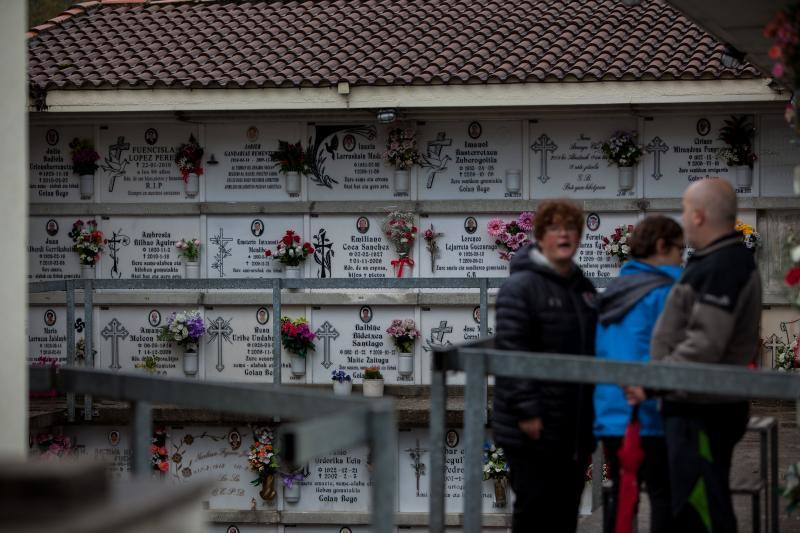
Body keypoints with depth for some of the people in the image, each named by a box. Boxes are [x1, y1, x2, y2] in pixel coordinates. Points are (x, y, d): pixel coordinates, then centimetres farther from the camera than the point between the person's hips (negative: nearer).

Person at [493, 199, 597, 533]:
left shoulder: (583, 288, 15)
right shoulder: (521, 287, -11)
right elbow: (511, 352, -18)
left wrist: (596, 408, 18)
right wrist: (527, 411, -22)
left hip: (575, 428, 8)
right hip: (534, 430, -8)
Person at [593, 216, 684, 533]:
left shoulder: (612, 292, 15)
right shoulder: (664, 292, -10)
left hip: (610, 416, 8)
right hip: (650, 419, -8)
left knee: (621, 495, 14)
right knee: (664, 496, -4)